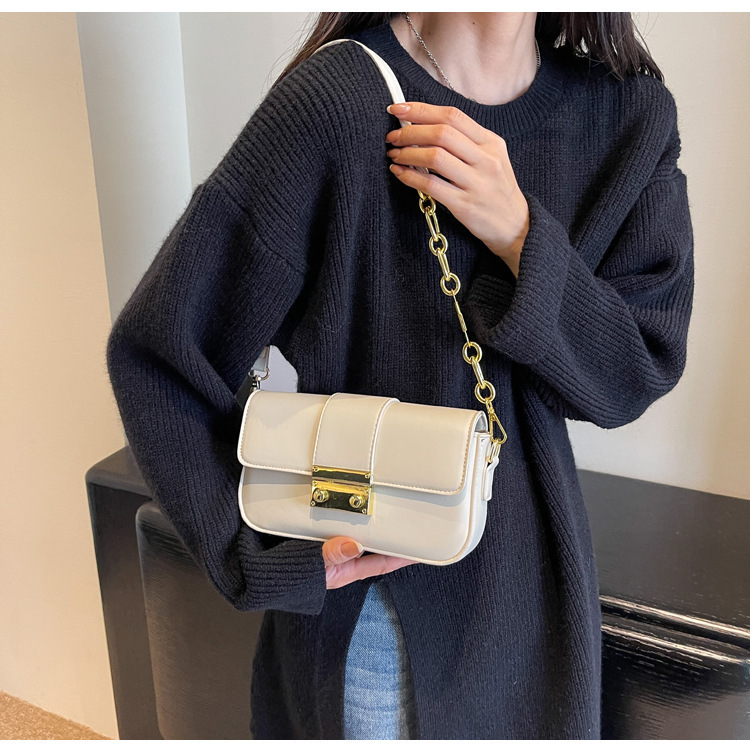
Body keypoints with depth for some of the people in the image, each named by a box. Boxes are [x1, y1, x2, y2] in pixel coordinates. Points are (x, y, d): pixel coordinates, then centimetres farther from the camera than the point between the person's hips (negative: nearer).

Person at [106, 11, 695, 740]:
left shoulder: (634, 113, -5)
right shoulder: (335, 99, -20)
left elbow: (638, 377, -8)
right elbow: (154, 349, -15)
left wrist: (520, 236, -24)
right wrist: (257, 555, -17)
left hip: (532, 569, 5)